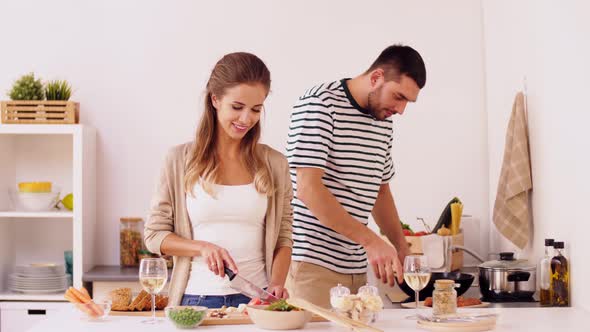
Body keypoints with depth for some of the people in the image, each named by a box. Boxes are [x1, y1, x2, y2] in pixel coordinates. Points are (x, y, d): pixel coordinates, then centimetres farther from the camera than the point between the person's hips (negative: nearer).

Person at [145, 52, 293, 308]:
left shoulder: (275, 164, 8)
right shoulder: (180, 160, 3)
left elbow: (283, 238, 10)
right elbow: (154, 234, 4)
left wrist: (276, 283, -7)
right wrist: (202, 248, -11)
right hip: (197, 298, -1)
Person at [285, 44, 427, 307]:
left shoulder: (383, 122, 14)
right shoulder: (320, 105, -11)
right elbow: (308, 188, -20)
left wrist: (401, 247, 12)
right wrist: (370, 241, -22)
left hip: (355, 266, 7)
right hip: (312, 263, -7)